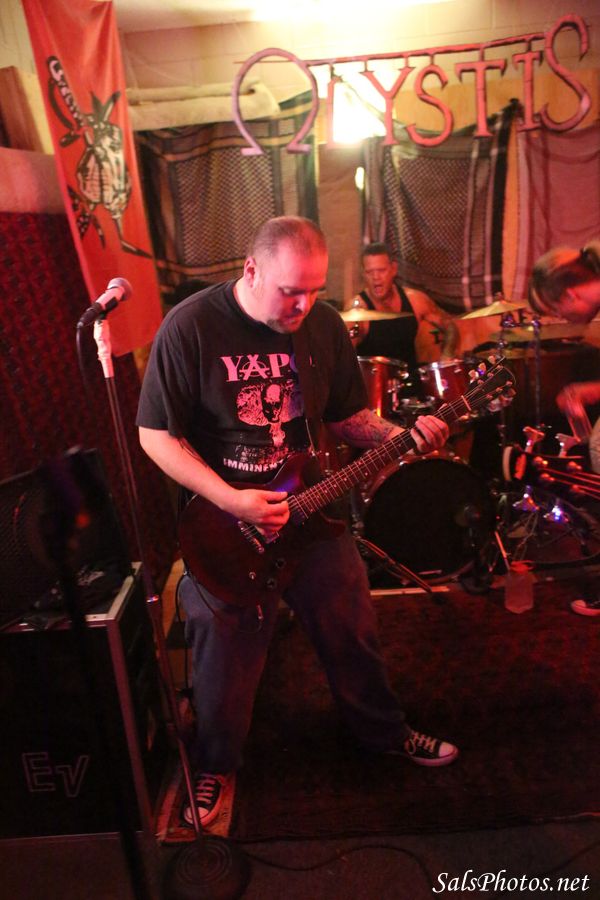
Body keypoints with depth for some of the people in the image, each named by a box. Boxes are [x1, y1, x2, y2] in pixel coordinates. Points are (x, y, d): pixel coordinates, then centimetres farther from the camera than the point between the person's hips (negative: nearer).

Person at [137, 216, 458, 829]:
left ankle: (383, 731, 42)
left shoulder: (324, 325, -2)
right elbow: (156, 434, -15)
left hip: (308, 506, 4)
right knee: (226, 657, 7)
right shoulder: (190, 326, -17)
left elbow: (347, 415, 8)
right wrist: (231, 503, -23)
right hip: (221, 517, -3)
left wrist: (399, 436, -12)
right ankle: (215, 765, 37)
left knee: (351, 630, 13)